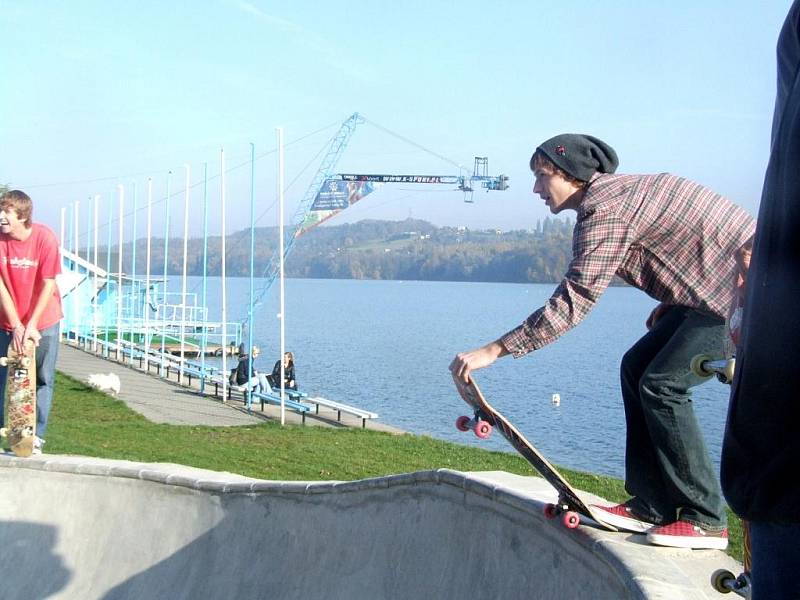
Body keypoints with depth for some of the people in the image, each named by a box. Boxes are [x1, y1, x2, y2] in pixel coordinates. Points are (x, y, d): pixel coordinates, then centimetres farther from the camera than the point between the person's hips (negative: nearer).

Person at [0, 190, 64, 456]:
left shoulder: (45, 238, -17)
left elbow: (48, 285, -14)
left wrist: (31, 325, -16)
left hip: (43, 319, -2)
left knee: (43, 380, 2)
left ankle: (37, 437, 10)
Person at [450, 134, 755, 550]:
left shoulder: (604, 211, -20)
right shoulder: (614, 190, 12)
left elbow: (571, 303, -25)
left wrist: (492, 351, -25)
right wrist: (670, 304, 14)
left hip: (742, 288, -11)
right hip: (716, 285, 11)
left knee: (663, 384, -14)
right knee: (637, 368, 8)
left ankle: (706, 520, -7)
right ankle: (651, 507, 10)